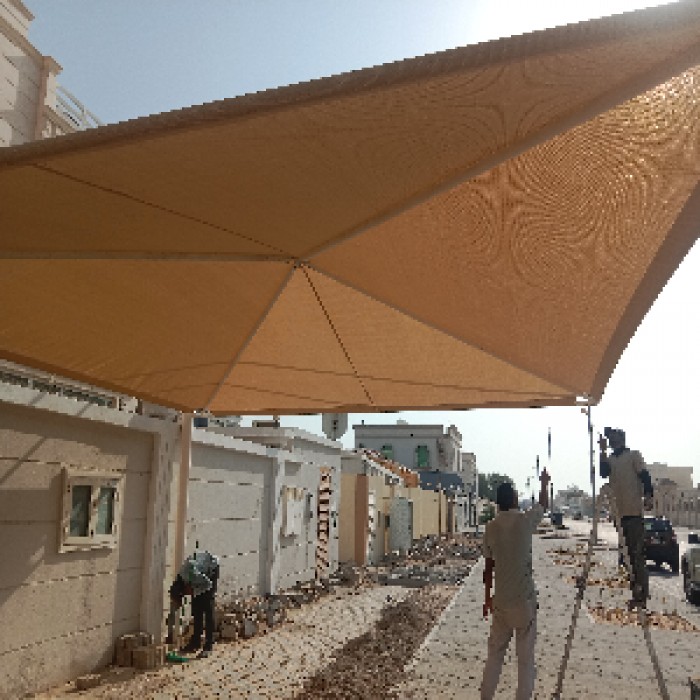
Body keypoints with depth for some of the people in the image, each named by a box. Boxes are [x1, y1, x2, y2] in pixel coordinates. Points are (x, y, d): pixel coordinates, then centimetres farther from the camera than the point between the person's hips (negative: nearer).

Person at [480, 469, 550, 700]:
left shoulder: (491, 527, 0)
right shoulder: (524, 520, -10)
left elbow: (488, 566, 7)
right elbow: (544, 505, 12)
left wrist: (487, 597, 16)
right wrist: (544, 483, 29)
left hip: (500, 599, 4)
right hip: (524, 599, -4)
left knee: (495, 653, 15)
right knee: (525, 657, 6)